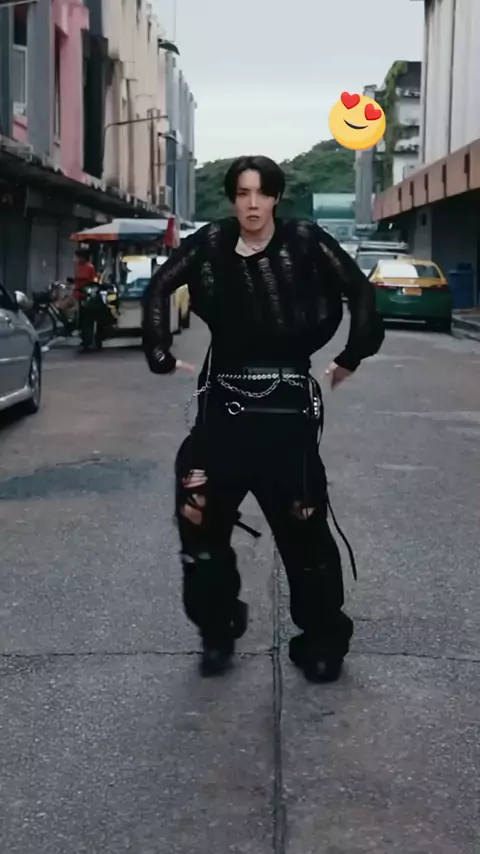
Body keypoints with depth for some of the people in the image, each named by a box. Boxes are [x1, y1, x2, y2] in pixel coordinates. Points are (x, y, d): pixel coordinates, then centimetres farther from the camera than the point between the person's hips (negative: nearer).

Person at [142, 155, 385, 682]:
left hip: (287, 407, -2)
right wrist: (162, 356, 4)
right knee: (200, 517, 2)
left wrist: (351, 358, 2)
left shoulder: (304, 241, -5)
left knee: (303, 526, 3)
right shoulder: (211, 244, 0)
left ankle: (323, 640, 18)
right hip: (225, 405, 2)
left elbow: (360, 292, 0)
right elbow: (158, 289, 9)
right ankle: (216, 631, 20)